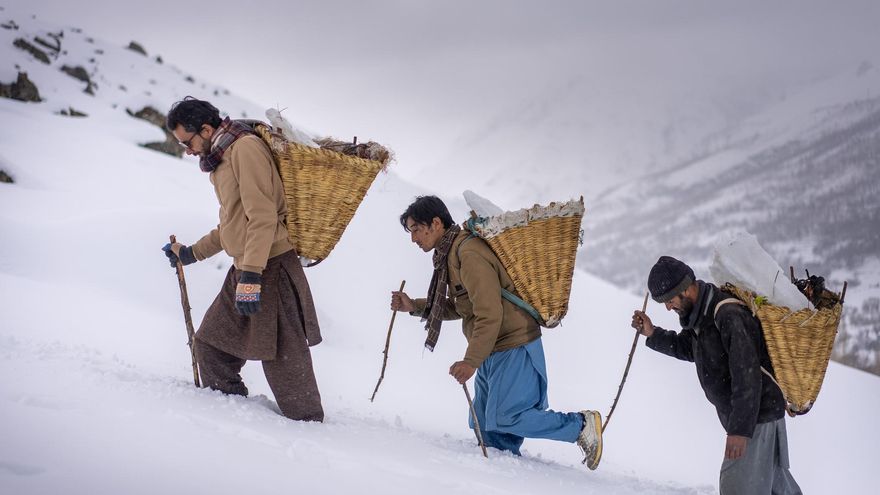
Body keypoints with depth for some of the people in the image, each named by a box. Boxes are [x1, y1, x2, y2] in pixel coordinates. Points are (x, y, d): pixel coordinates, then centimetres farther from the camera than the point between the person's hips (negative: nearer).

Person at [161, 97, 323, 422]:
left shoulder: (246, 148, -13)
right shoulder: (220, 160, 17)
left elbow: (262, 218, -21)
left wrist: (251, 276, -25)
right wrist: (191, 253, 30)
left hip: (270, 268, -10)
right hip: (244, 270, 10)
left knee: (282, 359, -7)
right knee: (211, 344, 14)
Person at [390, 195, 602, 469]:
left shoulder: (469, 253, -21)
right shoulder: (450, 255, 11)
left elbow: (490, 314, -27)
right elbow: (459, 307, 20)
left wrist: (471, 360, -31)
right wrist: (414, 306, 11)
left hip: (513, 348, -10)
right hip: (492, 352, 10)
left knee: (504, 419, -12)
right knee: (485, 426, 8)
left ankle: (581, 424, -1)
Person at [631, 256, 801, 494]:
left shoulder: (729, 315, -26)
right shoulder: (699, 315, 4)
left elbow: (747, 374, -29)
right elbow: (687, 348, 24)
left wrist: (740, 429, -30)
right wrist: (652, 334, 7)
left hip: (758, 414, -9)